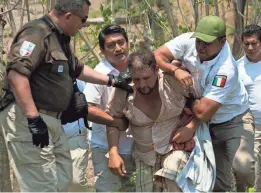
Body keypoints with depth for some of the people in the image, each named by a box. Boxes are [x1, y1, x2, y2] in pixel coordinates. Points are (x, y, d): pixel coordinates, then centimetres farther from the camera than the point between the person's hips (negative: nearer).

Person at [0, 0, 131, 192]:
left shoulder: (60, 38, 16)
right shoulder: (37, 33, -17)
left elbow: (77, 69, 33)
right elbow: (16, 74, -28)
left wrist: (112, 81, 34)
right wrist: (33, 118, -31)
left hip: (51, 120, 11)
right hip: (27, 119, -11)